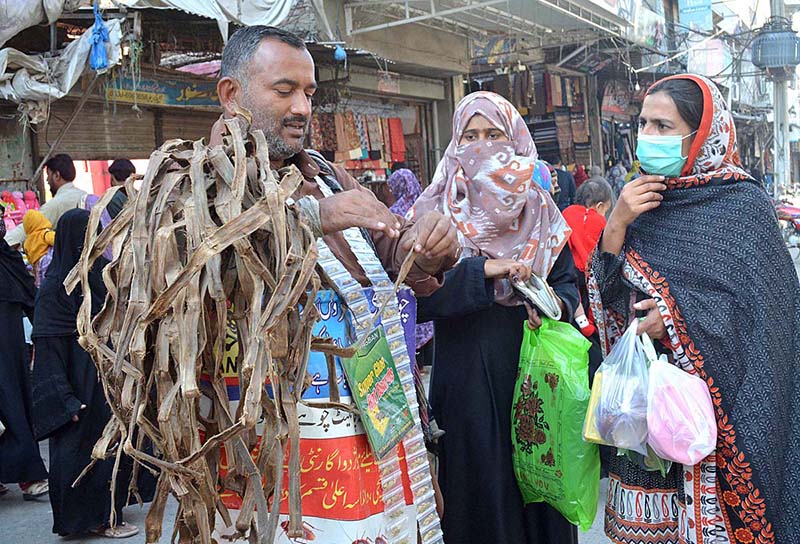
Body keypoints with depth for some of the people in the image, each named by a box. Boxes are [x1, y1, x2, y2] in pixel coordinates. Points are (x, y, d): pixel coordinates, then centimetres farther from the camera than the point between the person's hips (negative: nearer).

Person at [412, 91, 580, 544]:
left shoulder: (539, 210, 9)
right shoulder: (436, 212, -1)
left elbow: (568, 281, 9)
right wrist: (484, 270, -21)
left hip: (535, 372, 3)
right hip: (468, 378, -2)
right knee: (481, 489, 4)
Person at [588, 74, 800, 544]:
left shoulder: (743, 205, -9)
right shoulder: (642, 199, 7)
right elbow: (608, 298, 2)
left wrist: (682, 323, -21)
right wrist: (616, 226, -11)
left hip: (719, 404, -4)